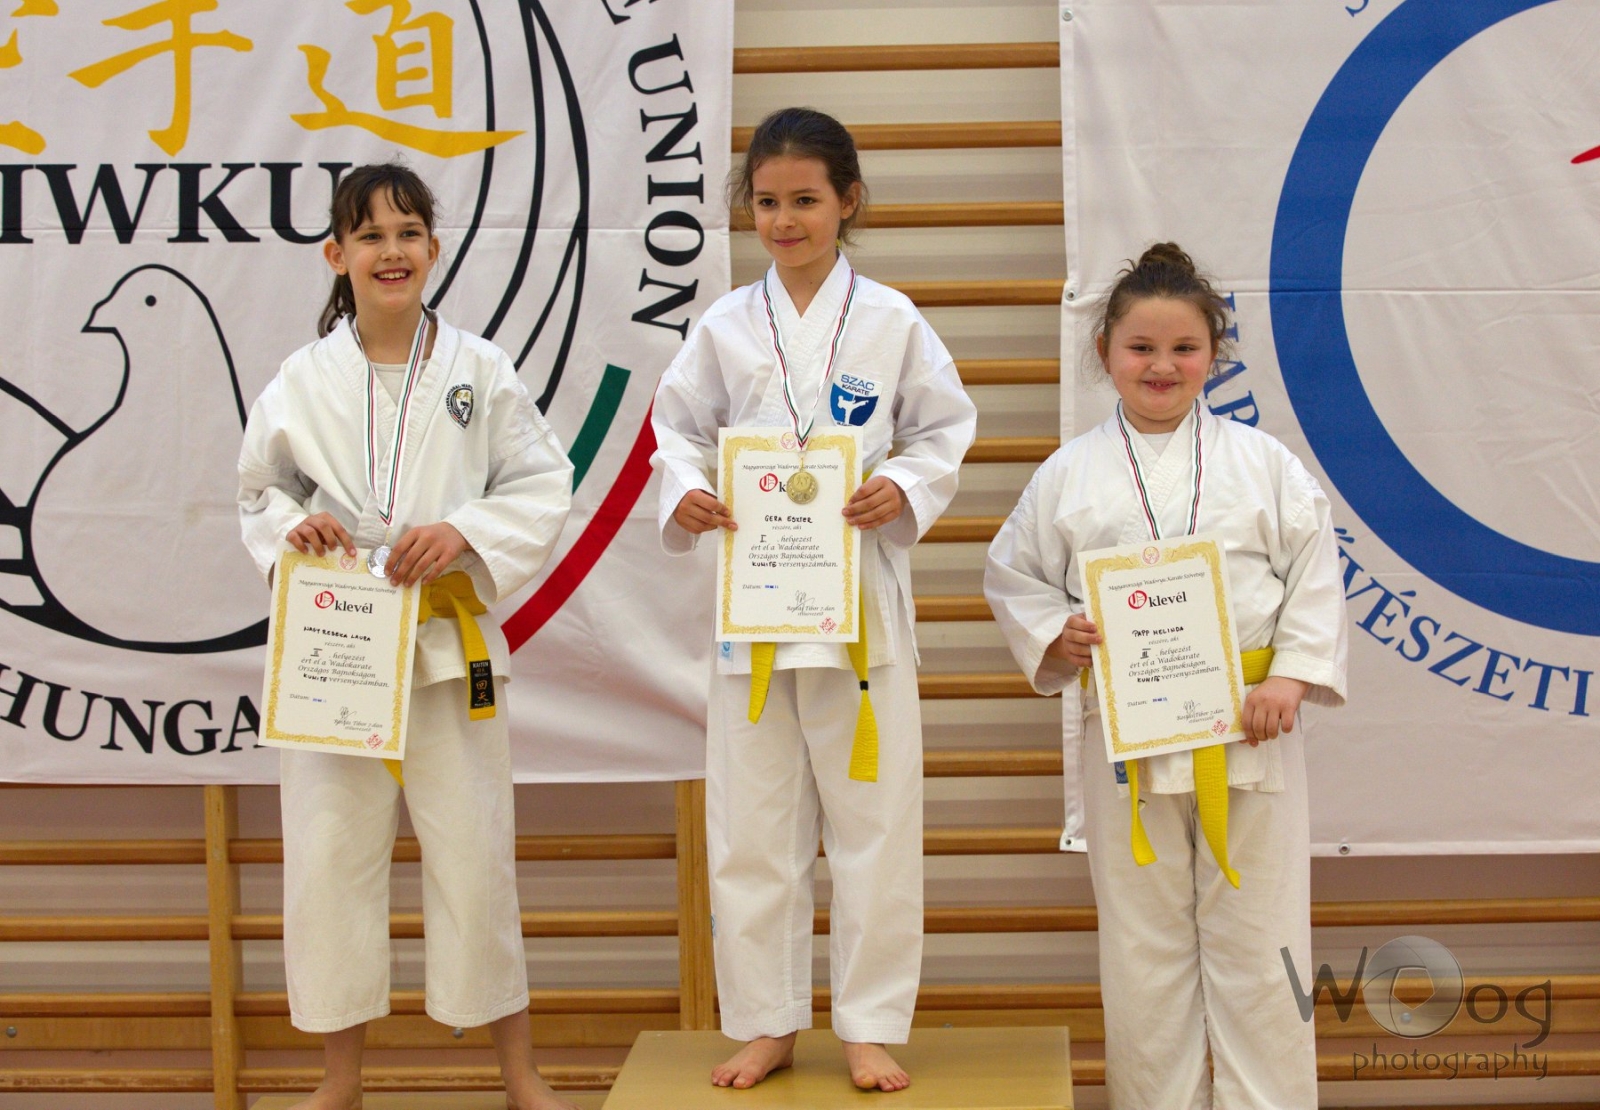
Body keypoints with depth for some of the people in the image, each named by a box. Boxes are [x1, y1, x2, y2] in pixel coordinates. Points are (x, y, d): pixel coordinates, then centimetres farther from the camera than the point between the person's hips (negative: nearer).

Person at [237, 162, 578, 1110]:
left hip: (452, 638, -1)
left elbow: (543, 486, 0)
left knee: (474, 852, 4)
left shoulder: (480, 369, -1)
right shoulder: (304, 380, 1)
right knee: (330, 854, 5)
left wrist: (465, 532, -15)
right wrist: (294, 526, -11)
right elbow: (261, 489, 10)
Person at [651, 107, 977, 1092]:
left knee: (873, 818, 3)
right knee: (753, 825, 7)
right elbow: (680, 429, 9)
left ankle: (872, 1028, 16)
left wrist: (904, 490, -13)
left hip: (861, 593, -1)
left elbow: (947, 430, 5)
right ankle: (768, 1023, 21)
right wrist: (687, 494, -10)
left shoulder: (891, 322, 1)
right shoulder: (727, 326, 5)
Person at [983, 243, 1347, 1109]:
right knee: (1144, 953, 9)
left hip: (1246, 729, 0)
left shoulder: (1260, 462, 4)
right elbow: (1013, 577, 11)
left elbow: (1314, 574, 3)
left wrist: (1291, 677, -8)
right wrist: (1055, 637, -7)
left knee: (1255, 946, 6)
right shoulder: (1069, 475, 4)